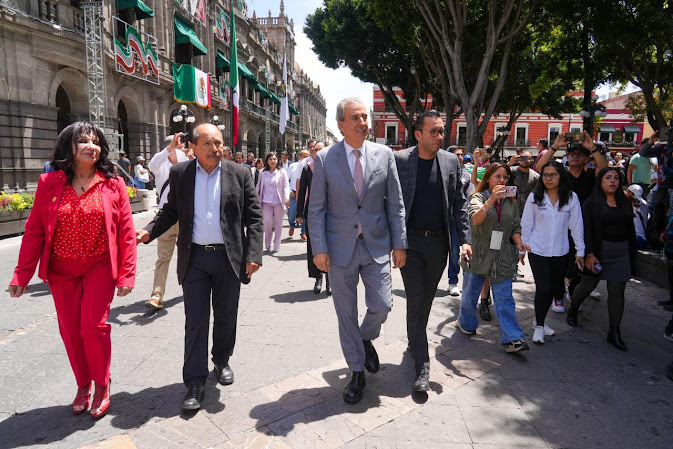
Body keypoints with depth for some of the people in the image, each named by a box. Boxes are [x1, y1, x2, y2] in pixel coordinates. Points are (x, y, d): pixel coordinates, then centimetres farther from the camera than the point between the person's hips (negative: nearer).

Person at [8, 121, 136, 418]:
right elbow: (34, 230, 2)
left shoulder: (113, 184, -4)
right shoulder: (49, 183, -1)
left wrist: (127, 273, -9)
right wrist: (22, 275, 1)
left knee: (93, 326, -7)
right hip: (61, 270, 2)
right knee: (70, 331, 9)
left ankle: (101, 386, 18)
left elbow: (126, 232, -5)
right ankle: (83, 385, 32)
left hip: (99, 268, -2)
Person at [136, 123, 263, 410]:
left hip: (229, 257, 0)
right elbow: (171, 211, 10)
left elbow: (254, 217, -1)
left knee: (226, 316, 14)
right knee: (195, 321, 3)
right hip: (194, 258, 0)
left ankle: (222, 361, 38)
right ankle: (195, 382, 13)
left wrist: (254, 253, -9)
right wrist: (149, 231, -8)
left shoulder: (239, 173, -1)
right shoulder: (179, 174, 3)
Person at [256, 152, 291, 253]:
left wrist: (287, 198, -16)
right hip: (266, 202, 1)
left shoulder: (282, 172, 4)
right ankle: (267, 244, 10)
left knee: (278, 224, 3)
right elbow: (259, 186, 15)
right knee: (267, 222, -10)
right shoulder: (262, 173, 7)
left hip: (279, 202, 0)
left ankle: (276, 246, 14)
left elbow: (286, 185, -1)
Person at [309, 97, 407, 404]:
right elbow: (316, 208, -2)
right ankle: (357, 371, 27)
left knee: (382, 304, -2)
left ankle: (366, 339, 34)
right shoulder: (324, 159, -2)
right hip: (340, 247, -1)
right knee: (346, 313, 8)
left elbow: (395, 203, 4)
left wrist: (399, 243, 0)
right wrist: (319, 248, -8)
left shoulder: (384, 155, 2)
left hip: (376, 244, 1)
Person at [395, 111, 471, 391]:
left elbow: (460, 204, 6)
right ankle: (422, 367, 5)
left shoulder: (451, 162, 3)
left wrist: (464, 239, -2)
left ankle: (414, 341, 40)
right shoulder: (399, 160, -6)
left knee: (426, 301, 16)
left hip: (439, 242, 3)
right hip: (410, 242, -3)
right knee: (415, 302, -3)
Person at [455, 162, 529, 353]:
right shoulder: (478, 197, -3)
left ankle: (512, 338, 0)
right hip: (478, 255, -2)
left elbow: (516, 227, 14)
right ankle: (466, 323, 34)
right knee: (470, 293, 12)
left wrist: (518, 243, -6)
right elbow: (475, 219, -23)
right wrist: (492, 199, -35)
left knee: (505, 299, -1)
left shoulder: (511, 202, 11)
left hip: (502, 257, 3)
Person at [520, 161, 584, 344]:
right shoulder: (534, 197, -4)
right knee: (543, 289, -6)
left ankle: (539, 321, 30)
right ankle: (539, 326, 11)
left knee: (554, 288, 11)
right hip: (537, 250, -2)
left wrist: (580, 251, 4)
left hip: (560, 252, 2)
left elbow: (576, 225, 3)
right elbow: (526, 223, 2)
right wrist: (524, 245, 2)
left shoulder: (571, 197, -1)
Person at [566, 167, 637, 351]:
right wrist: (589, 254, -16)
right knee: (587, 286, 6)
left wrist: (632, 252, 10)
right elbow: (586, 230, -10)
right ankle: (573, 310, 35)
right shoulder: (592, 202, -5)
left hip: (621, 253, 4)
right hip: (599, 251, -4)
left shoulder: (625, 202, 11)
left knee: (617, 291, 3)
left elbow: (630, 229, 14)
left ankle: (614, 332, 9)